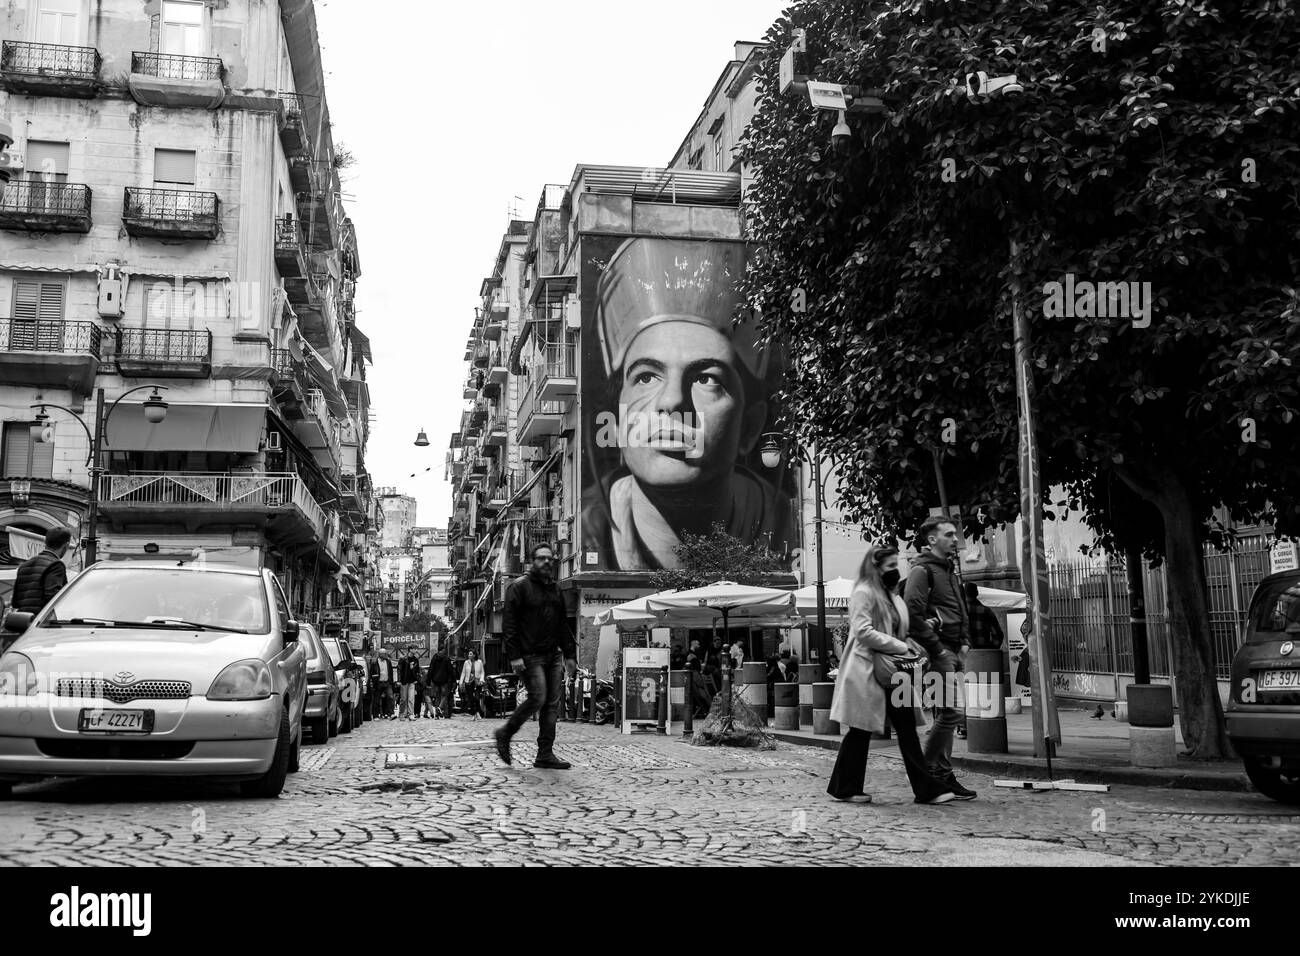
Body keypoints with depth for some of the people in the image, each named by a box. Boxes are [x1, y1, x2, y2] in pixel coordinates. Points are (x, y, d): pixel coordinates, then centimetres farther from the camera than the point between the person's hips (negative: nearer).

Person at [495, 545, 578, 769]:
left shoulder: (555, 589, 18)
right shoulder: (519, 586, -4)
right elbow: (510, 623, -9)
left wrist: (570, 655, 15)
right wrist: (514, 656, -17)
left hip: (553, 655, 7)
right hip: (530, 655, -7)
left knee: (552, 704, 2)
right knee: (537, 698, -14)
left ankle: (545, 755, 6)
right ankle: (505, 735, 8)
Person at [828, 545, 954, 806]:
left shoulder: (891, 596, 16)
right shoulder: (863, 593, -11)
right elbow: (863, 631, -21)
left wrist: (909, 645, 6)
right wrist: (900, 646, -19)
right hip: (867, 671, -8)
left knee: (907, 728, 3)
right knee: (860, 730, 2)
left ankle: (927, 789, 4)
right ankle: (845, 787, 16)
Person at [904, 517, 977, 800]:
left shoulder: (948, 571, 22)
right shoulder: (922, 570, -8)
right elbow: (914, 614, -17)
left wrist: (964, 644, 12)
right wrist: (939, 650, -16)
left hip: (952, 652, 9)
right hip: (938, 651, -9)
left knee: (947, 714, 11)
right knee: (950, 713, -11)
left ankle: (943, 776, 17)